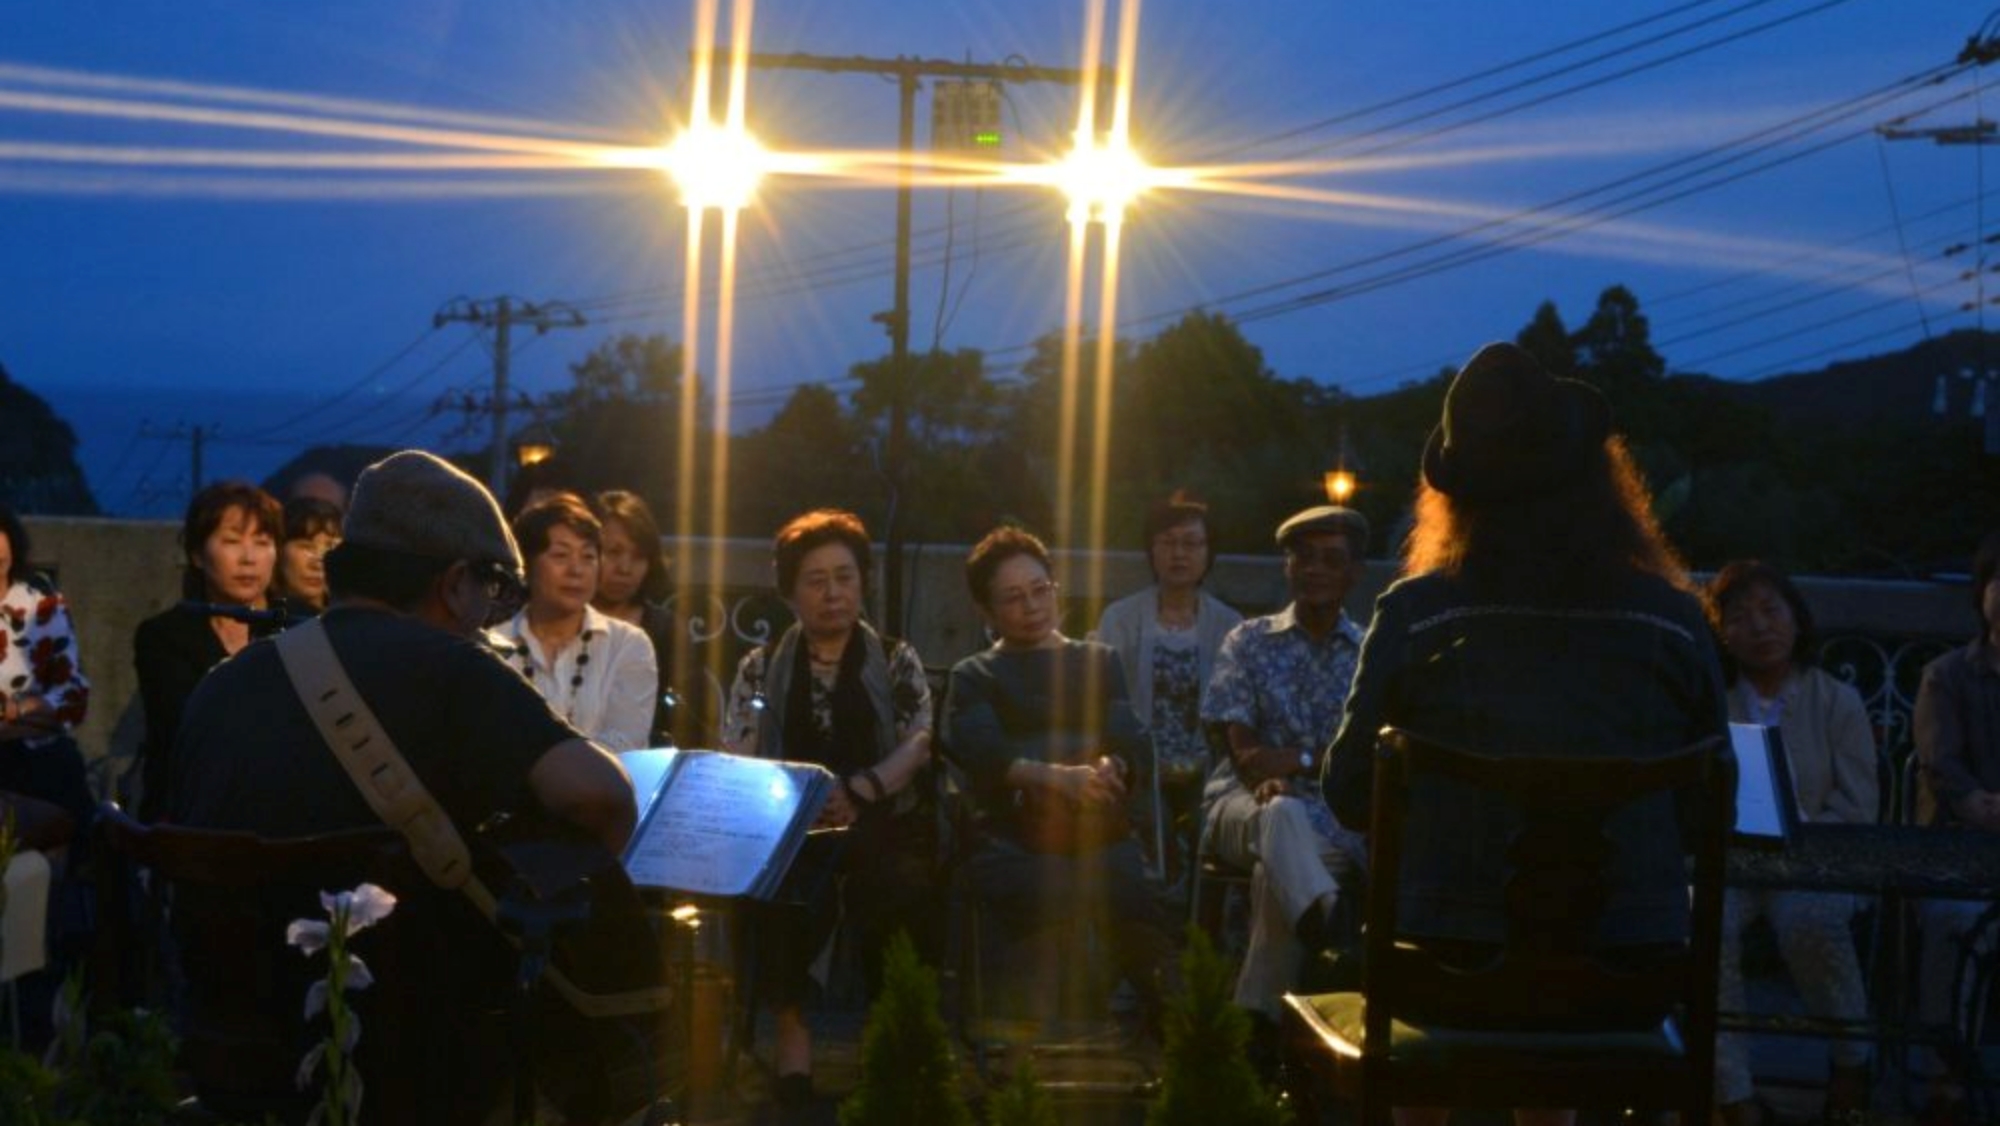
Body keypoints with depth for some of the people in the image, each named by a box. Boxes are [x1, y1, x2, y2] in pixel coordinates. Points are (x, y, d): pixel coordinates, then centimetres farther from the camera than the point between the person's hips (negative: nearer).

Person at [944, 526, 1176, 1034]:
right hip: (1014, 842, -2)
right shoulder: (975, 677, 21)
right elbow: (979, 752, -2)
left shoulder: (1098, 662, 28)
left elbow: (1134, 745, 11)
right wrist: (1057, 776, -22)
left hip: (1100, 835, 2)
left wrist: (1108, 771, -15)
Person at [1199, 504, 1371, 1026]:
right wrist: (1270, 780, -21)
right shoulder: (1249, 642, 14)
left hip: (1334, 813, 0)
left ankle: (1257, 1019, -36)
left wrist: (1299, 761, -14)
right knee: (1282, 814, -38)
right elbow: (1241, 744, 1)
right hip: (1249, 801, 0)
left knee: (1276, 869, -36)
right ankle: (1326, 917, -71)